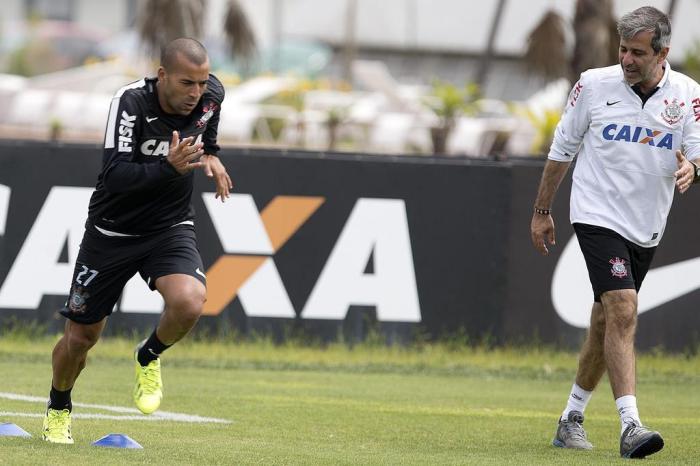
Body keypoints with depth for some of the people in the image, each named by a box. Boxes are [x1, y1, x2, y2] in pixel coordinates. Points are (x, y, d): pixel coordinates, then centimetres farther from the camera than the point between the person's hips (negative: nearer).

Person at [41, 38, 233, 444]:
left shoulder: (211, 94, -9)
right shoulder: (131, 101, -24)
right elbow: (115, 176, -33)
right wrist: (169, 168, -44)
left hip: (171, 228, 2)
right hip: (113, 231, -2)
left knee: (189, 303, -28)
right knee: (81, 336, 5)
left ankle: (149, 358, 5)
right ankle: (59, 409, 36)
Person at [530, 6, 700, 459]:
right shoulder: (594, 84, -5)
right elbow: (562, 148, 6)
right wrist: (542, 211, 11)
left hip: (646, 230, 4)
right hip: (598, 215, -4)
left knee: (607, 323, 11)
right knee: (623, 311, -20)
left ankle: (572, 418, 28)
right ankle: (630, 426, -27)